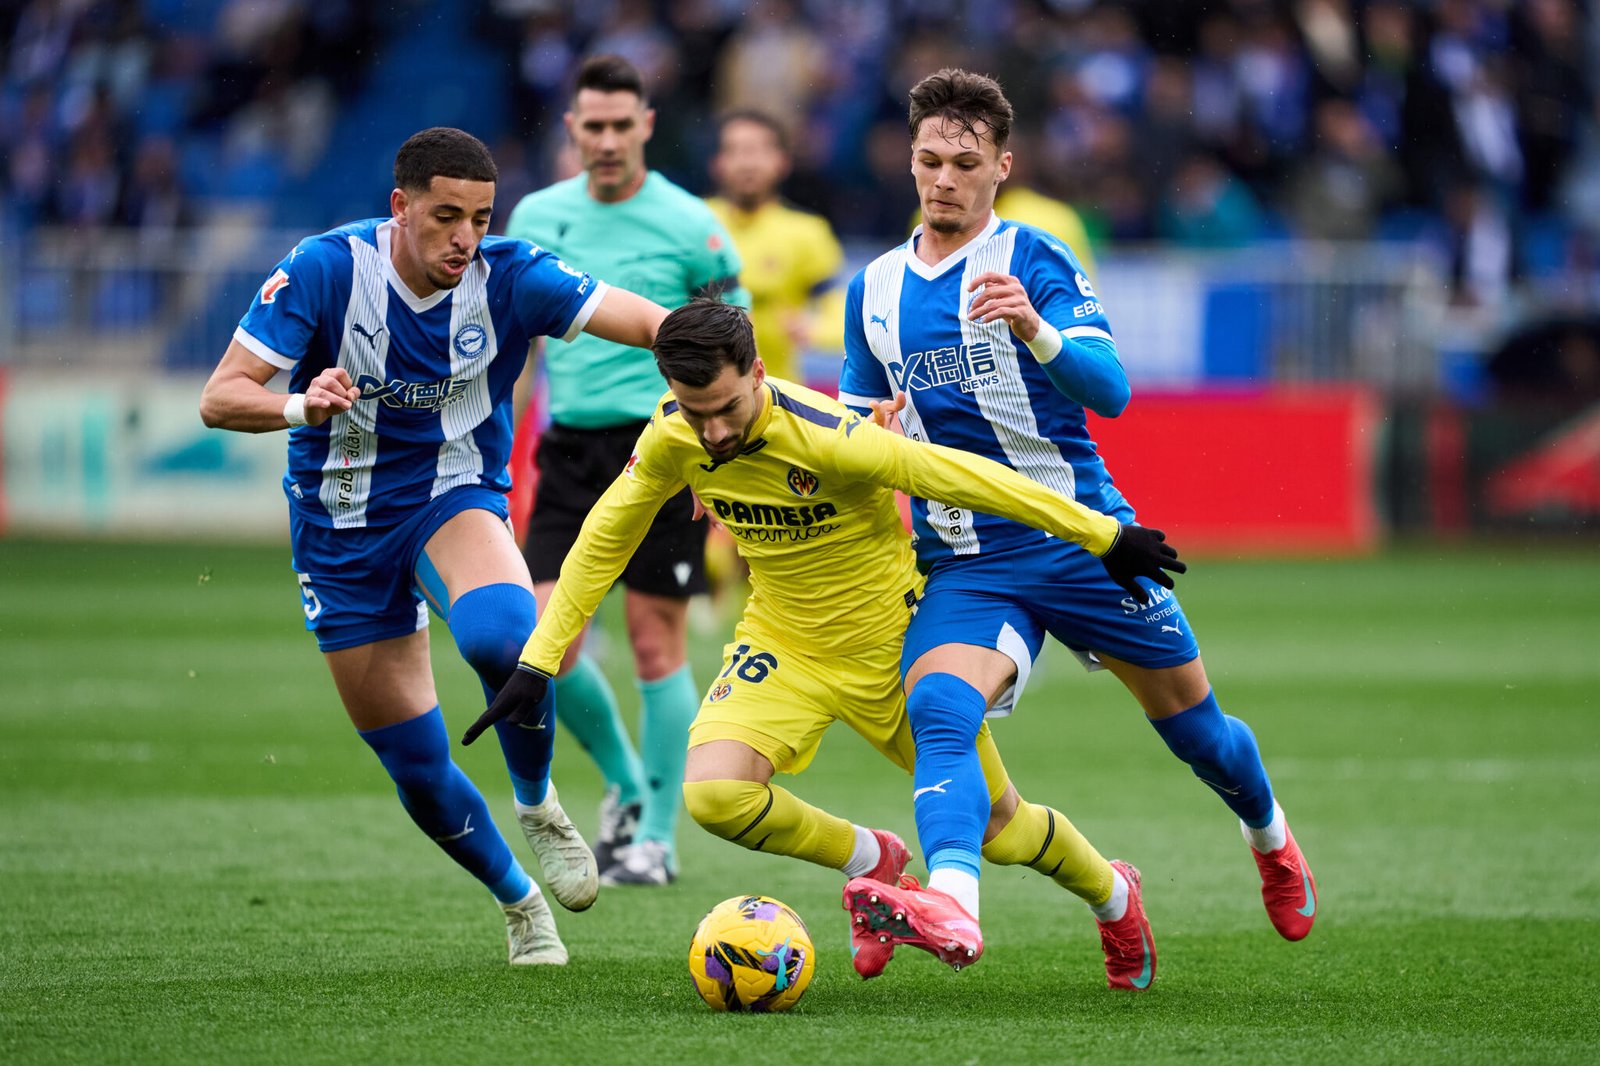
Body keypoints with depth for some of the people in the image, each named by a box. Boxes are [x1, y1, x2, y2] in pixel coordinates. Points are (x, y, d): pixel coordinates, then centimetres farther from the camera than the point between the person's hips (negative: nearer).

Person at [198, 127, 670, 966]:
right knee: (415, 766, 2)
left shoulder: (506, 276, -14)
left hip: (454, 496, 0)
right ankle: (517, 900, 30)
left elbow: (646, 321, -20)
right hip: (343, 526, 0)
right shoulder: (324, 270, -18)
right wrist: (302, 405, -41)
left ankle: (538, 804, -6)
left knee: (501, 636, -35)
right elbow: (219, 398, -20)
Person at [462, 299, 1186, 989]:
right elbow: (604, 540, 0)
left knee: (998, 829, 8)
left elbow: (964, 478, -25)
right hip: (782, 645, 4)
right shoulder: (672, 440, -16)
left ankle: (1113, 895, 43)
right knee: (711, 791, -24)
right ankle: (870, 862, 5)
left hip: (894, 641, -4)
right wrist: (539, 662, -2)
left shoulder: (827, 438, -33)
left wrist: (1104, 538, -18)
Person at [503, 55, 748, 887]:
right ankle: (626, 782, 20)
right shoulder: (537, 217, 9)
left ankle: (657, 836, 6)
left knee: (656, 642, -3)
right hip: (570, 448, 4)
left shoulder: (690, 226, -4)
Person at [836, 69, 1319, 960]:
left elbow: (1110, 391, -19)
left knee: (1191, 722, 13)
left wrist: (1036, 331, -39)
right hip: (964, 564, 2)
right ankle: (953, 897, -48)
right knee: (937, 710, -28)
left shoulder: (1035, 261, -7)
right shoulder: (875, 289, 8)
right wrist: (873, 429, -6)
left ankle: (1271, 838, 44)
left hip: (1081, 541, -2)